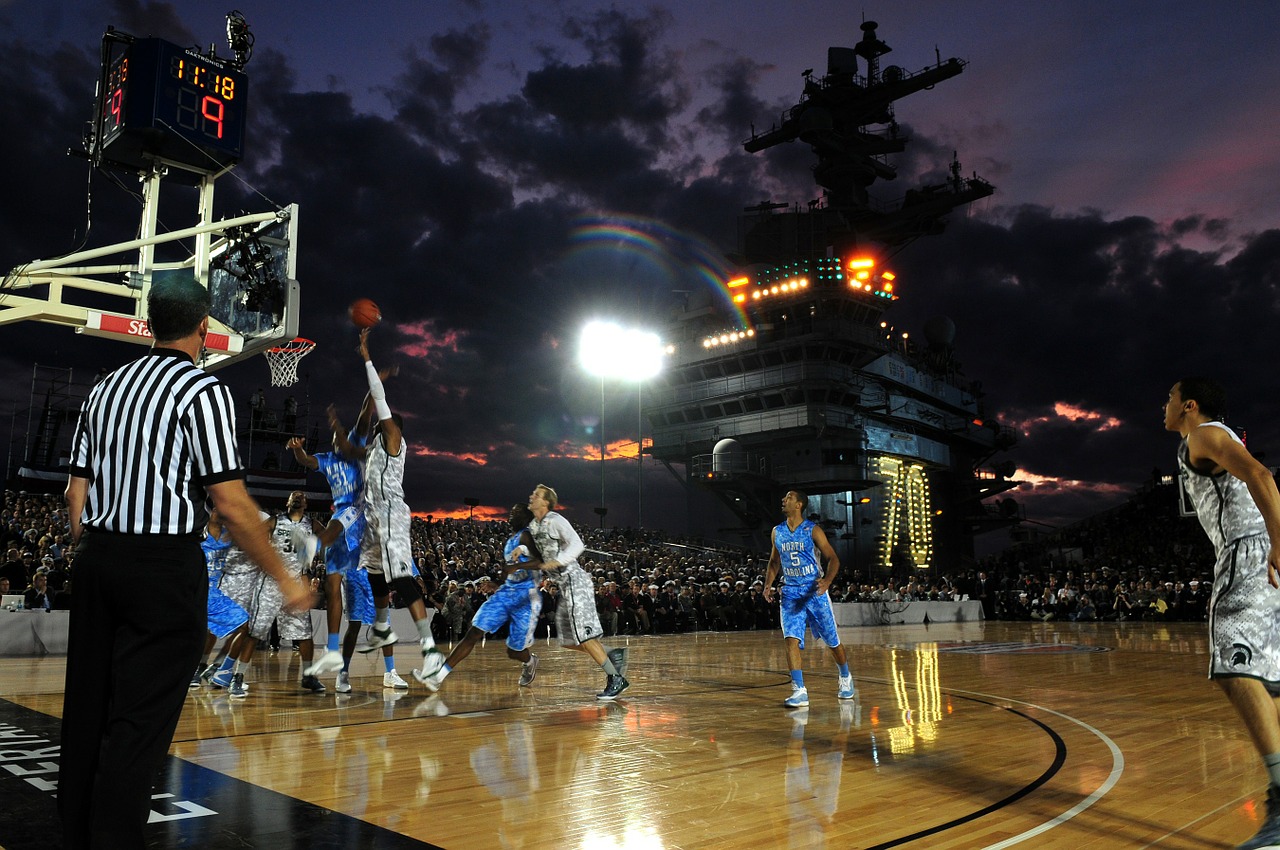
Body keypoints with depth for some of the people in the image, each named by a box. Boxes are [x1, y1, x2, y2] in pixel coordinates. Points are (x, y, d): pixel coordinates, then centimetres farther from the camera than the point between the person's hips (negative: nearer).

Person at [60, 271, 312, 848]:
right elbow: (230, 503, -14)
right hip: (163, 566, -7)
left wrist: (90, 559, 22)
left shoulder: (106, 387, 13)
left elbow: (77, 491, 13)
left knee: (87, 710, 14)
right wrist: (284, 578, -7)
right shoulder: (203, 390, -9)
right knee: (140, 721, -2)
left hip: (97, 558, 8)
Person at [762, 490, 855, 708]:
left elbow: (833, 559, -8)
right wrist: (768, 584, 1)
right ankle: (799, 691, -13)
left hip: (814, 591, -3)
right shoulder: (777, 532, 6)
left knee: (832, 641, 10)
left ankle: (845, 677, 36)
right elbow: (774, 561, 17)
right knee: (791, 640, -14)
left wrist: (827, 580, -26)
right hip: (790, 593, 3)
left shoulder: (813, 530, -8)